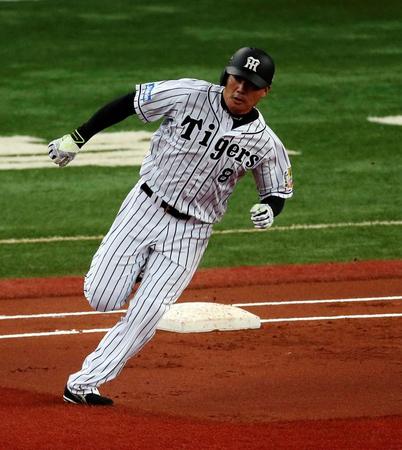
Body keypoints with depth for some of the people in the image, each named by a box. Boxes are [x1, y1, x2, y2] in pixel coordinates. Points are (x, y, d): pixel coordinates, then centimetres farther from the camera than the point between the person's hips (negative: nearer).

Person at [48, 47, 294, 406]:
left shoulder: (266, 144, -8)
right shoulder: (188, 95, -12)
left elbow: (279, 190, 5)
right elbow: (127, 104, -3)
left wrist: (269, 209, -19)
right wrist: (76, 139, -2)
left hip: (189, 232, 0)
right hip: (144, 207, 0)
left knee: (145, 315, -10)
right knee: (101, 298, -7)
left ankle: (85, 383, 0)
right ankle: (135, 270, 27)